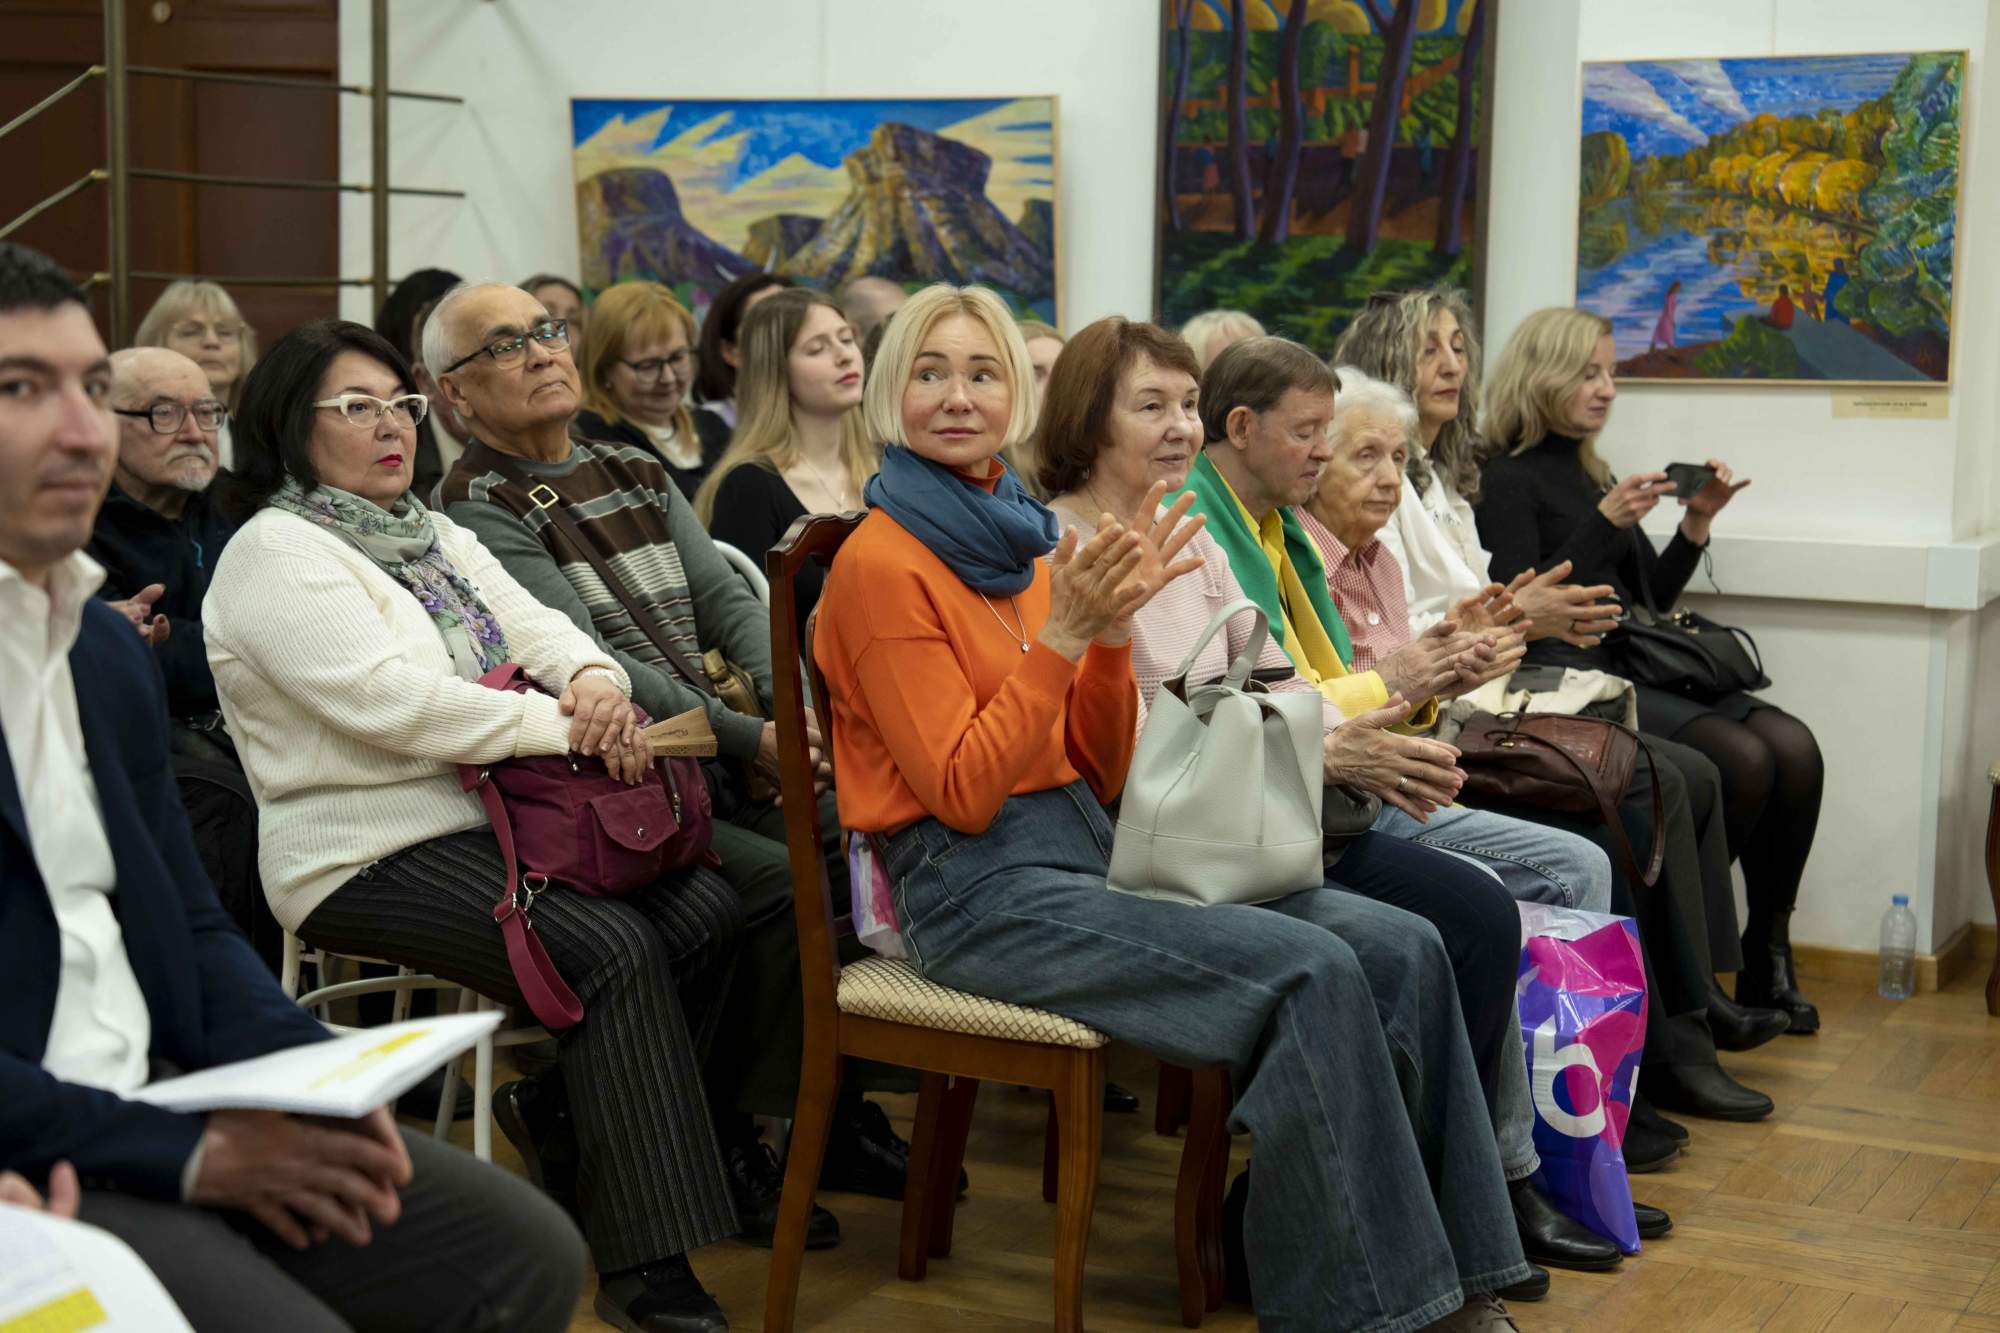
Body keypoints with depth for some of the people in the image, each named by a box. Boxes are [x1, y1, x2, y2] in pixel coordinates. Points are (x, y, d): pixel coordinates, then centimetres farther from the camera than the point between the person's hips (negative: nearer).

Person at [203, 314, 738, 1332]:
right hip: (375, 855, -9)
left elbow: (536, 625, 12)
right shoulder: (275, 552, -8)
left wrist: (595, 680, -13)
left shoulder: (433, 536, 21)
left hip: (494, 820, 9)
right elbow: (395, 700, -20)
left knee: (704, 908, -9)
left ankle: (576, 1145, 7)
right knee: (613, 947, -26)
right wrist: (567, 726, -17)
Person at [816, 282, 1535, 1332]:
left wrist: (1114, 627, -4)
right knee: (1308, 975, -25)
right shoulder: (883, 562, -7)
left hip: (1087, 848, 8)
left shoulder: (1022, 540, 14)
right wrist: (1063, 634, -18)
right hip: (975, 888, -7)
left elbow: (1100, 771, 11)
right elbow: (962, 794, -14)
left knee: (1401, 951, -7)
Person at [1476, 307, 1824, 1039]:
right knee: (1741, 759, -26)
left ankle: (1767, 957, -5)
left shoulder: (1591, 474, 21)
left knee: (1794, 748, -14)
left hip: (1637, 667, 8)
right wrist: (1604, 521, -17)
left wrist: (1696, 523, 8)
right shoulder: (1508, 480, -2)